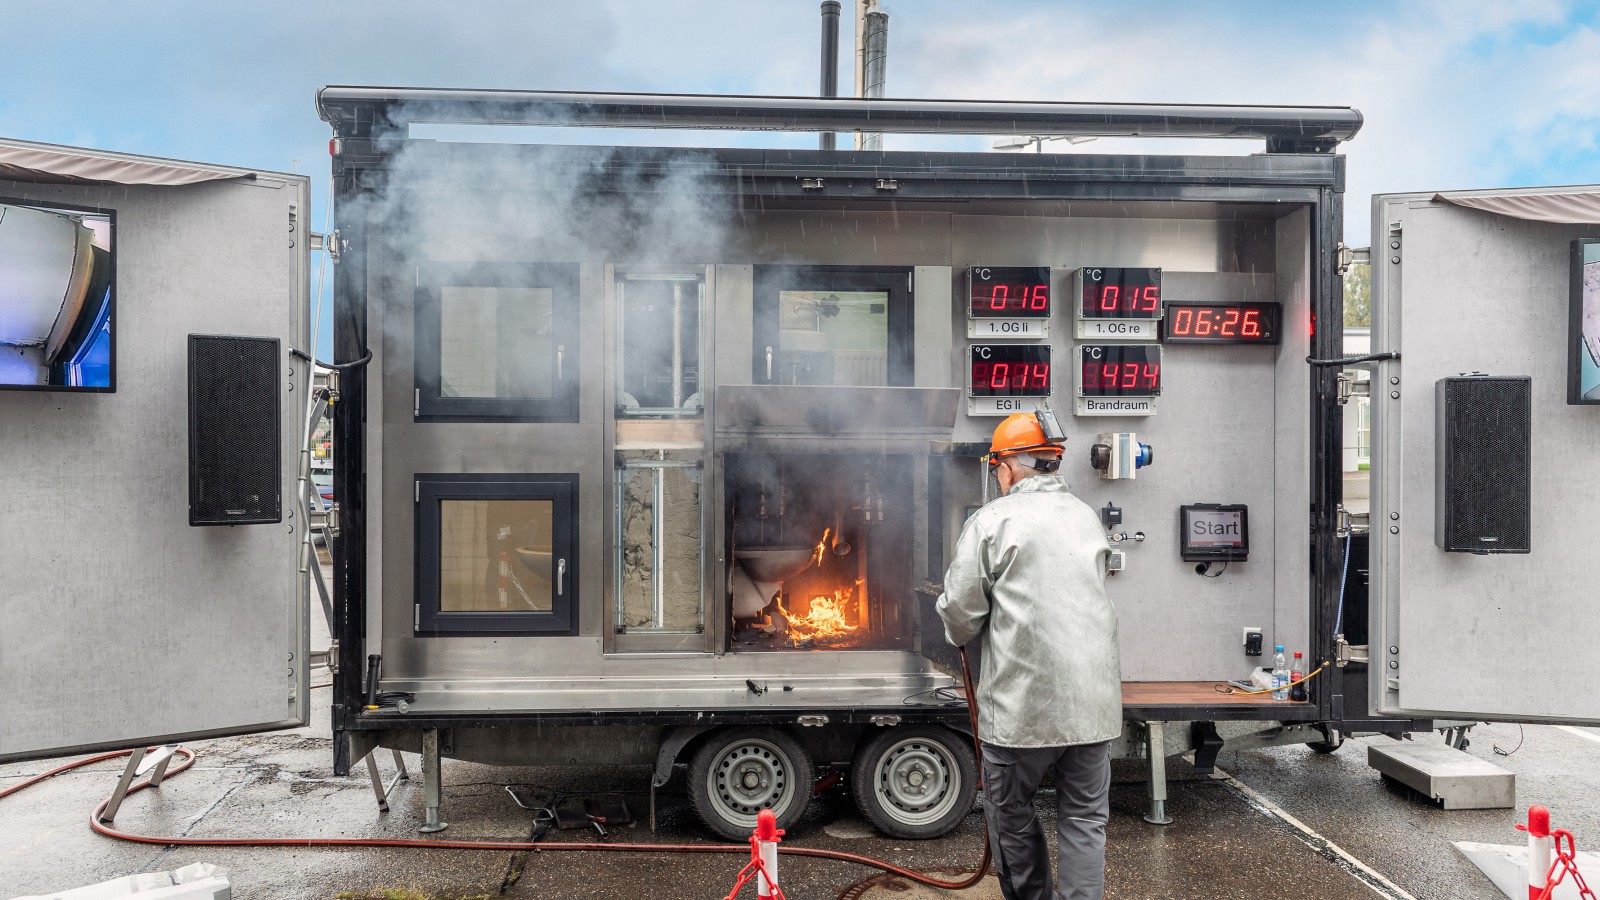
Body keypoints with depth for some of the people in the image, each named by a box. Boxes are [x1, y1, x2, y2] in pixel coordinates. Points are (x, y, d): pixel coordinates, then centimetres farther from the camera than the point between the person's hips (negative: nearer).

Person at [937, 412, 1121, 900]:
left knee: (1010, 812, 15)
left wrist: (959, 635, 15)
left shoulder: (993, 519, -7)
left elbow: (960, 610, -8)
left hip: (1023, 701, -4)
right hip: (1094, 698, 5)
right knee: (1085, 818, 11)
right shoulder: (1087, 517, 11)